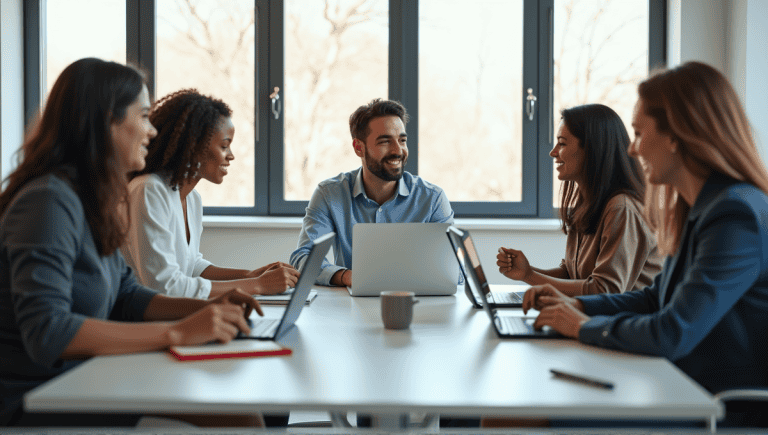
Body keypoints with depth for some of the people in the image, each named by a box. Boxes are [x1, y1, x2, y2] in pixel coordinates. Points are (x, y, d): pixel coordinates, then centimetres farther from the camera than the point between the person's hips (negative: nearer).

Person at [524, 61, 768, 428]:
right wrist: (576, 304, 10)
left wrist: (585, 326, -11)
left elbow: (671, 336, -27)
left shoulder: (736, 216, -22)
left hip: (734, 416, -9)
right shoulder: (698, 209, 11)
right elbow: (656, 298, 23)